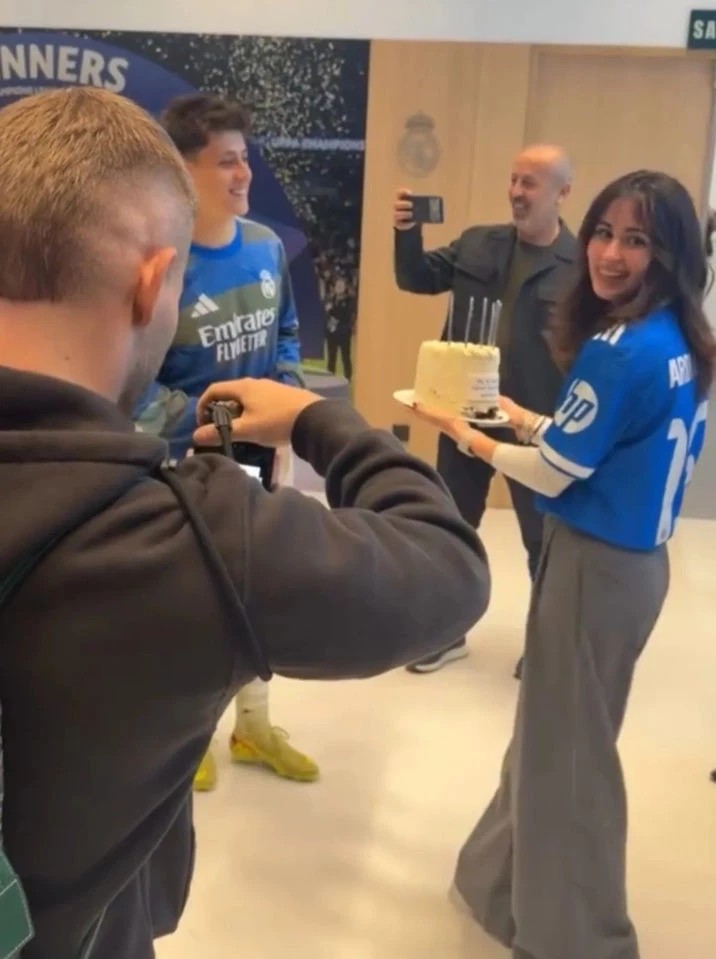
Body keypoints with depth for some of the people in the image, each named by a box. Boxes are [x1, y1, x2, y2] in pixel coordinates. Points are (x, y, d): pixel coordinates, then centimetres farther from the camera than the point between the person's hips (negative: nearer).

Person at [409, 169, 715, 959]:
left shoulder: (619, 350, -23)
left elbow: (552, 474, -17)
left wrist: (463, 432, -4)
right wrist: (528, 420, 12)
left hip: (594, 564, -9)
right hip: (635, 558, 9)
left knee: (566, 742, 8)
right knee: (561, 730, 23)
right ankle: (522, 880, 44)